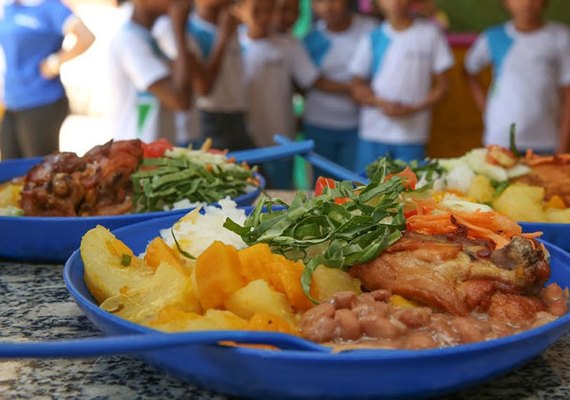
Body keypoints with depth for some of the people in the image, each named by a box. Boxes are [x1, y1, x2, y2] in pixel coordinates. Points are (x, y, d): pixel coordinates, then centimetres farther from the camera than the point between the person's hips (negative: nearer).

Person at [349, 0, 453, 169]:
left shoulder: (430, 33, 2)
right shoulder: (372, 39, 6)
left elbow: (441, 85, 4)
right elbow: (358, 86, 8)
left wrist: (414, 109, -11)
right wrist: (381, 103, -11)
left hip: (412, 134, -1)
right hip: (373, 134, 2)